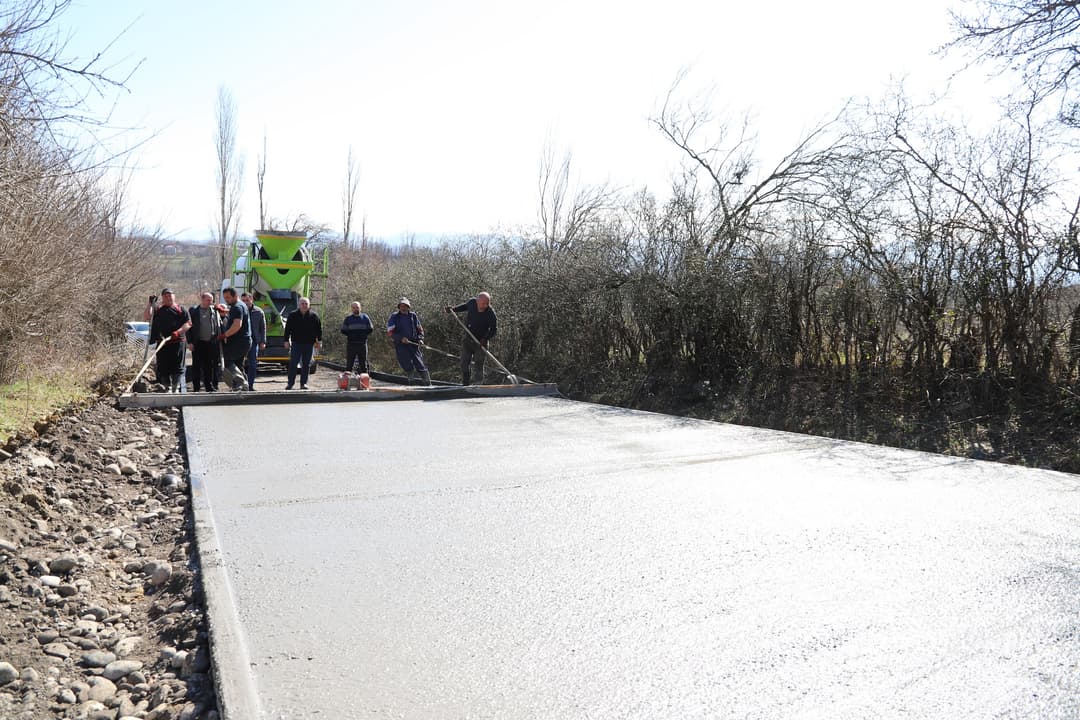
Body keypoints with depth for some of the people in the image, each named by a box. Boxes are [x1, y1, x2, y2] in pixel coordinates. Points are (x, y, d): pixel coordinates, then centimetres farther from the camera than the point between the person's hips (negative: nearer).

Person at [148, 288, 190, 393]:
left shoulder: (180, 309, 9)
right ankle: (167, 388, 11)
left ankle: (175, 388, 1)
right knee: (163, 368, 3)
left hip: (177, 342, -2)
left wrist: (178, 332, -14)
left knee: (176, 367, -4)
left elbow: (188, 324, 2)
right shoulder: (158, 310, 16)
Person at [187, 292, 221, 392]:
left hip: (212, 343, 2)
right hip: (198, 343, -2)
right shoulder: (193, 311, 2)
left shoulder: (215, 310, 10)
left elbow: (219, 325, 11)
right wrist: (190, 342, -6)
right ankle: (196, 389, 8)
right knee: (197, 366, 2)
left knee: (210, 367, 8)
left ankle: (210, 387, 15)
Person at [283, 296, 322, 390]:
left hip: (309, 344, 1)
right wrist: (286, 341, 0)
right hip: (296, 343, -1)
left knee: (306, 364, 6)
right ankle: (290, 383, 4)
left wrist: (319, 341, 3)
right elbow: (287, 329, 4)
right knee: (293, 364, -2)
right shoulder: (293, 315, 2)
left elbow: (319, 329, 8)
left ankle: (304, 383, 14)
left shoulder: (313, 316, 4)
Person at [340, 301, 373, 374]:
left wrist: (363, 334, 1)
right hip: (351, 344, -1)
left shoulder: (365, 317, 8)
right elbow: (343, 330, 6)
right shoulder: (348, 318, 6)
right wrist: (351, 334, -3)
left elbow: (370, 329, 11)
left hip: (362, 344, 1)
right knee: (349, 363, 1)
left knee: (363, 363, 5)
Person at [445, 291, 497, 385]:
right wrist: (453, 309, 9)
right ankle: (465, 383, 18)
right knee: (464, 362, 5)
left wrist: (485, 338, -25)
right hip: (468, 338, 4)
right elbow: (464, 306, 15)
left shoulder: (490, 313, -22)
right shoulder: (471, 302, -11)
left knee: (479, 363, -6)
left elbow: (493, 329, -13)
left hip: (481, 342, -4)